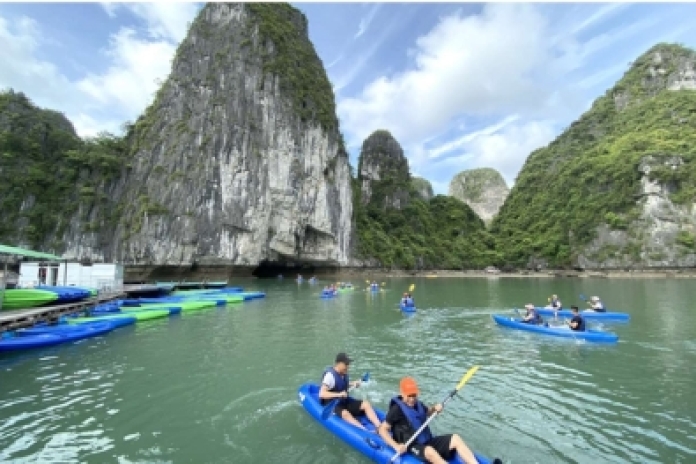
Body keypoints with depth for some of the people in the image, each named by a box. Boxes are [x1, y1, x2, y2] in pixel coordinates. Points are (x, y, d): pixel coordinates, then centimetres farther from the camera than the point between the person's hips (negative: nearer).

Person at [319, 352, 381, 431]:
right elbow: (322, 394, -30)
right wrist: (338, 394, -39)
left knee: (366, 404, -10)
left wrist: (352, 384, 5)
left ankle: (379, 427, -24)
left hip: (344, 401, 8)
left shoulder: (344, 374, 2)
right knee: (345, 413, -37)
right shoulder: (330, 375, -22)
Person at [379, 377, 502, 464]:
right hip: (412, 447, -7)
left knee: (455, 438, -10)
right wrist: (396, 446, -26)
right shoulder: (397, 409, -13)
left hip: (428, 441, 8)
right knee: (430, 451, -39)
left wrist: (434, 408, 5)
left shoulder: (418, 404, 8)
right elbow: (382, 430, -13)